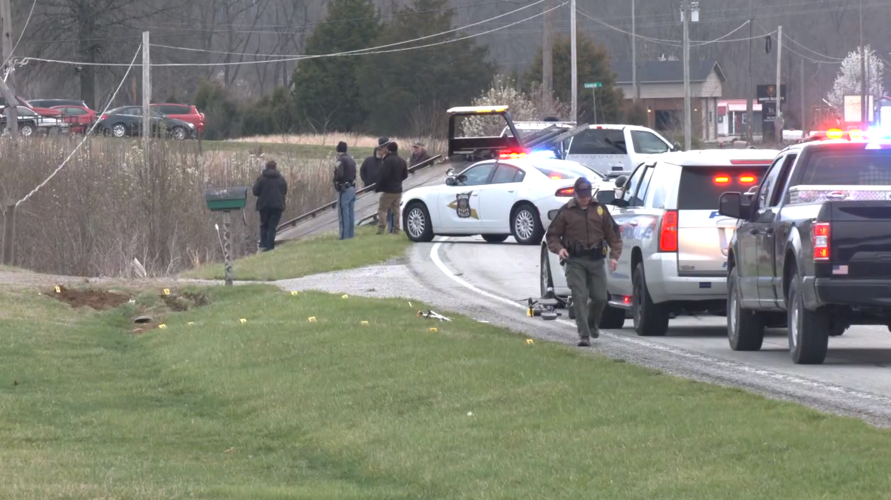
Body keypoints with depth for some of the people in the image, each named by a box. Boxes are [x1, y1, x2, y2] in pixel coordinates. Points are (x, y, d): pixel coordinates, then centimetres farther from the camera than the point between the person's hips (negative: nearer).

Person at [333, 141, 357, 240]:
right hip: (352, 188, 8)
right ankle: (351, 234, 15)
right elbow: (354, 174, 14)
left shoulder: (340, 160, -13)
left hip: (344, 189, -8)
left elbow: (339, 175, -22)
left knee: (343, 214, -6)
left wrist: (335, 179, -3)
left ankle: (344, 236, -8)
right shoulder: (351, 160, 13)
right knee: (350, 214, 12)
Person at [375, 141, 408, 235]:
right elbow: (405, 175, 17)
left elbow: (384, 175, -20)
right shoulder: (402, 161, 9)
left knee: (382, 209, -4)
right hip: (398, 190, 8)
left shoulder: (388, 160, -16)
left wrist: (377, 187, -12)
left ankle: (381, 229, -13)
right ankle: (395, 230, 9)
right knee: (396, 210, 10)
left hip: (388, 190, -8)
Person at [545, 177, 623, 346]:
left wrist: (615, 255, 0)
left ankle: (593, 323, 34)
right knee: (580, 297, -10)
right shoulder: (566, 212, 2)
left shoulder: (600, 210, 8)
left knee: (600, 297, 4)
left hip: (596, 261, 2)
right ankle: (584, 335, -9)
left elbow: (613, 234, 12)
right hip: (575, 261, -2)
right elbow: (552, 235, 7)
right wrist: (558, 248, -14)